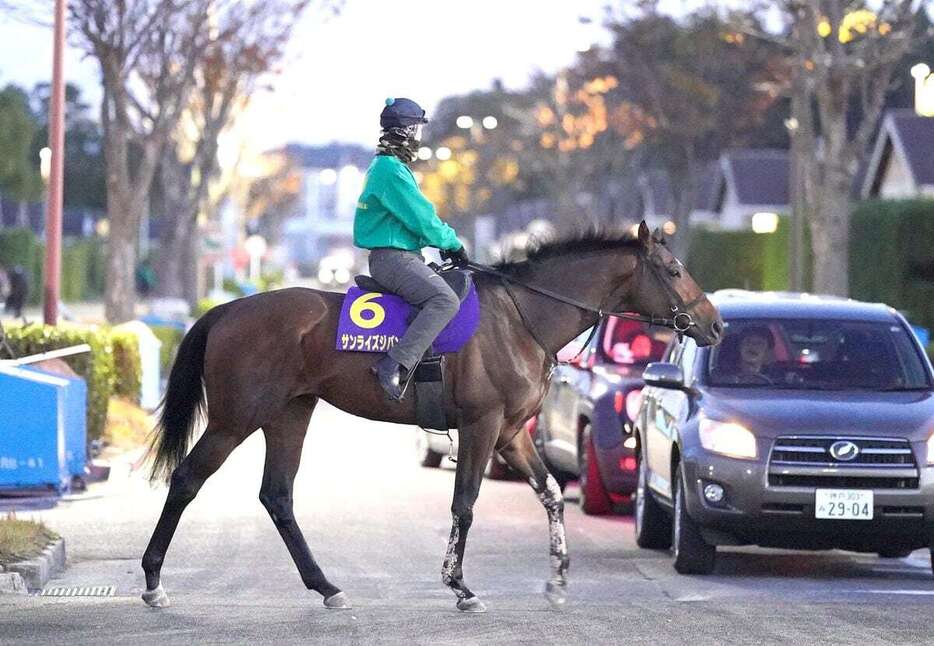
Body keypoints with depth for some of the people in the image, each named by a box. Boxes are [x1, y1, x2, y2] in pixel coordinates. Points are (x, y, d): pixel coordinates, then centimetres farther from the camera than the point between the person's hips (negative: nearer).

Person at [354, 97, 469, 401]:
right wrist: (452, 242, -3)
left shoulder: (388, 167, 19)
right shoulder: (391, 170, -15)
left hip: (401, 257, 11)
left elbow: (419, 215, 24)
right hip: (393, 258, -11)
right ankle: (394, 365, -37)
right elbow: (421, 219, -17)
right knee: (445, 299, -29)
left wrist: (445, 241, 13)